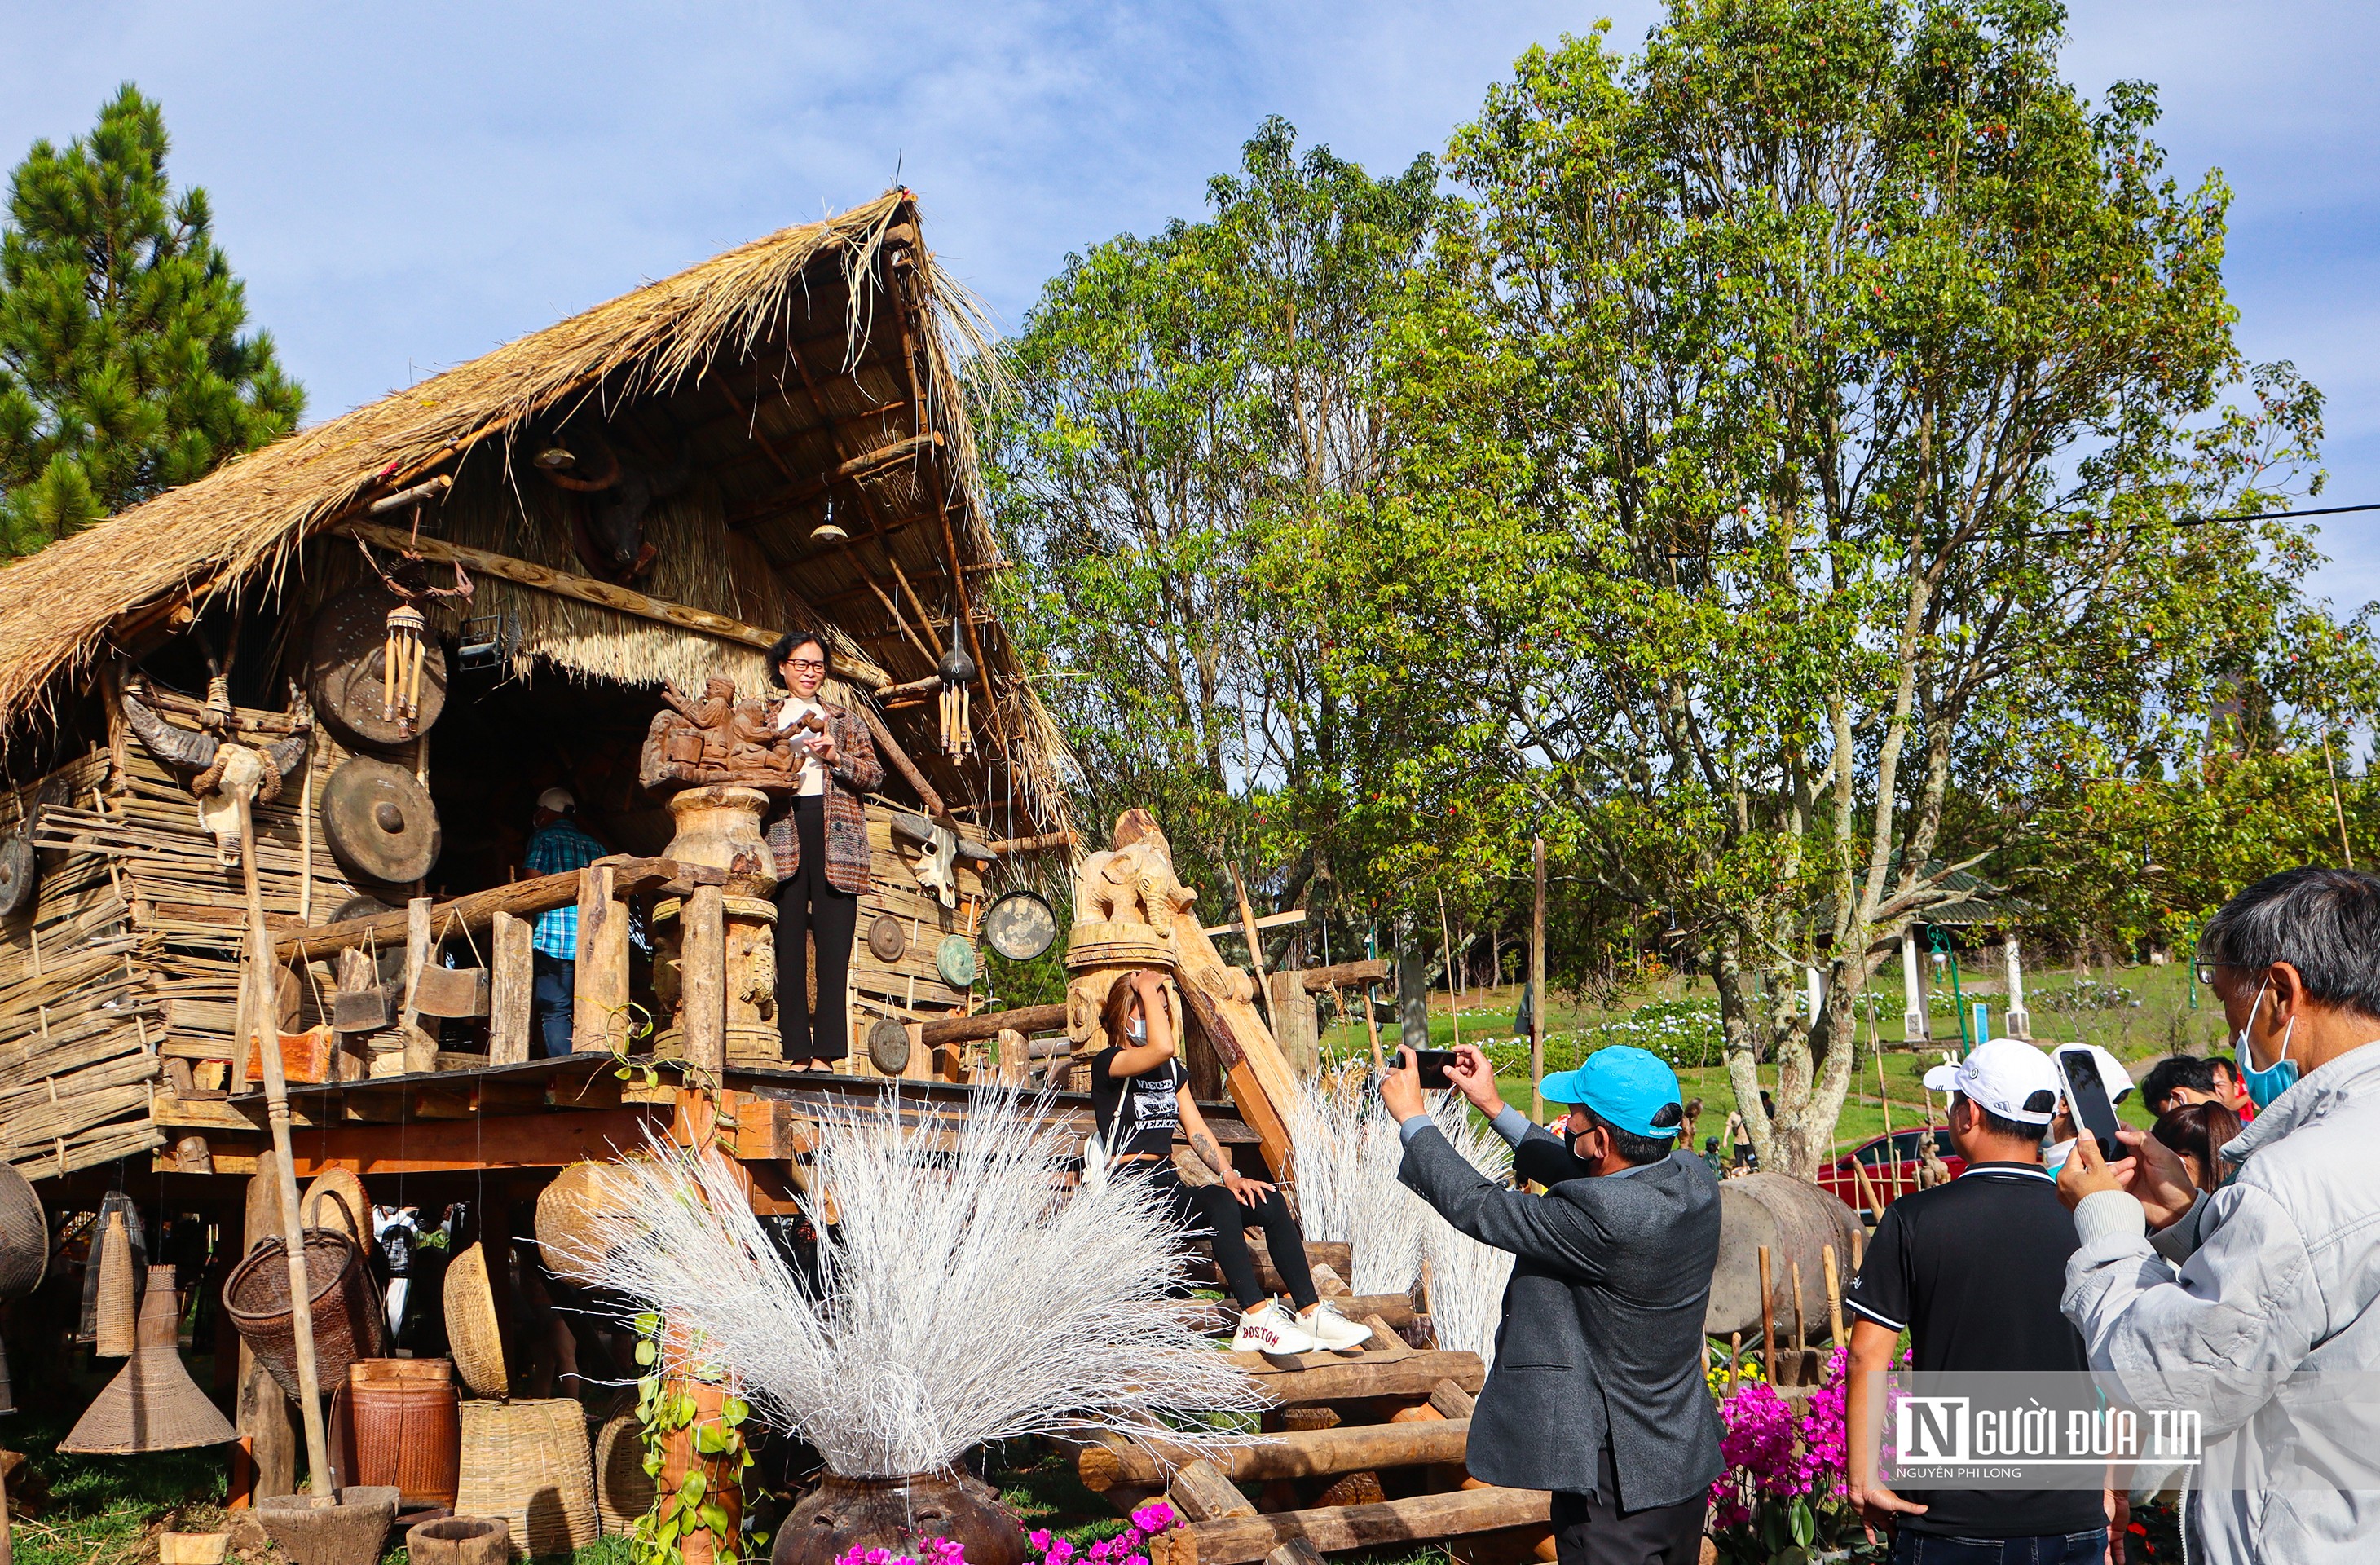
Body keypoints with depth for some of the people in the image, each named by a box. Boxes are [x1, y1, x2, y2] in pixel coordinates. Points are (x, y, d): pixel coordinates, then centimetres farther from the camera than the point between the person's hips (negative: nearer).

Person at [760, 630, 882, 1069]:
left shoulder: (844, 721, 21)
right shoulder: (765, 720, 21)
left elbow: (875, 775, 10)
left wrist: (836, 757, -6)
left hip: (835, 831, 0)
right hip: (782, 828, 0)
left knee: (833, 941, -8)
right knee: (788, 940, -7)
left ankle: (826, 1052, -11)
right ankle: (796, 1052, -8)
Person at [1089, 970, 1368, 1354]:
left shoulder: (1172, 1071, 20)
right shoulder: (1108, 1064, -6)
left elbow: (1196, 1130, 11)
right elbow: (1162, 1047, -27)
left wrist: (1229, 1174, -5)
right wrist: (1147, 989, -14)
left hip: (1171, 1187, 8)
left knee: (1269, 1202, -13)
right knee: (1219, 1203, -34)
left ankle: (1311, 1312, -16)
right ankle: (1256, 1319, -36)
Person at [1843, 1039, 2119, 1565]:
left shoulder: (1914, 1220, -9)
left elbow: (1867, 1357, -8)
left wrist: (1862, 1477, 1)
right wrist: (2116, 1491, 12)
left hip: (1949, 1522, -2)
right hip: (2072, 1517, 2)